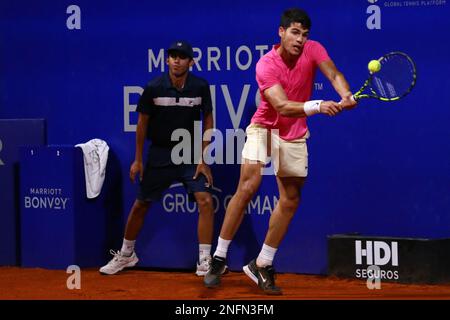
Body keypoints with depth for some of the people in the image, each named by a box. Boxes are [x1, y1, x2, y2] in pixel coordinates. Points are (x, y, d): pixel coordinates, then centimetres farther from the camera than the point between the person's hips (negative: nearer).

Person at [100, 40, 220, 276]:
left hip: (190, 154, 0)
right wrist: (138, 159, 1)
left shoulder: (200, 87, -11)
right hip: (159, 154, 0)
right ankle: (126, 255, 30)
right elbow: (143, 122, 0)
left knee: (205, 201, -16)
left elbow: (208, 122, -1)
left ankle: (205, 262, -9)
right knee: (141, 204, 8)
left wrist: (203, 159, -6)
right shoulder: (154, 88, -12)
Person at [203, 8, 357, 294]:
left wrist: (346, 96, -49)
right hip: (265, 127, -4)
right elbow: (282, 106, -33)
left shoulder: (313, 50, -12)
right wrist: (318, 106, -47)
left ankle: (262, 265, 17)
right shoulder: (266, 65, -22)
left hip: (294, 136, 4)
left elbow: (334, 74, -27)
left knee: (290, 200, 4)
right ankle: (219, 258, -9)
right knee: (247, 187, -19)